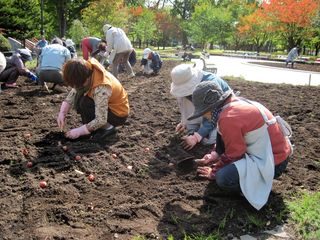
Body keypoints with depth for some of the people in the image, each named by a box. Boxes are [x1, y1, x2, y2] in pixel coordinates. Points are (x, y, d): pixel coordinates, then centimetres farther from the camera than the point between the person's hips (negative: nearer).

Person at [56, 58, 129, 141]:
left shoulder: (101, 88, -36)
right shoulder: (88, 71, -15)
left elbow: (101, 120, -33)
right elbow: (73, 93, -5)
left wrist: (79, 131, -26)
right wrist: (62, 112, -15)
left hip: (119, 113, -8)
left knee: (85, 103, -25)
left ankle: (108, 128, -7)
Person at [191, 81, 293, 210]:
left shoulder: (229, 118, -25)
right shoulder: (236, 102, 3)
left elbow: (233, 155, -15)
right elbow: (226, 139, 17)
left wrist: (214, 172, 0)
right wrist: (214, 156, 9)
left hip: (273, 163, -10)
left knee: (223, 178, -24)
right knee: (221, 134, 9)